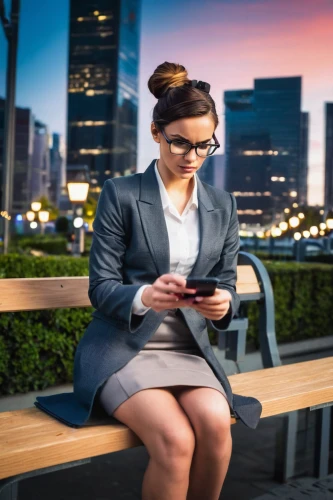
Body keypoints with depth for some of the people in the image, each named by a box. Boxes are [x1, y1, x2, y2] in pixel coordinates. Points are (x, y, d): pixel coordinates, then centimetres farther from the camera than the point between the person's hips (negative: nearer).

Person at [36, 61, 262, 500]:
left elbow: (227, 284, 8)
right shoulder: (120, 195, -3)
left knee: (216, 424, -26)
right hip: (122, 347, -3)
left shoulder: (223, 206, 9)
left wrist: (222, 303, -17)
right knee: (175, 440, -27)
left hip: (188, 347, 4)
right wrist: (146, 297, -29)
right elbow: (101, 288, -7)